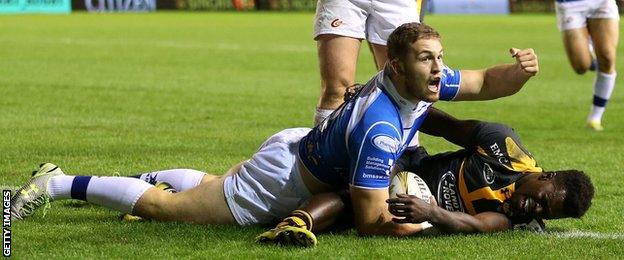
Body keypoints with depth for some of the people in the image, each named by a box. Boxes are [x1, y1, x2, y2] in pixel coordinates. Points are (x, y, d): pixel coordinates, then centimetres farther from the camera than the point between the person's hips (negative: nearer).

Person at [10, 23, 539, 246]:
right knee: (164, 206, 5)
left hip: (295, 147, 8)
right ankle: (58, 185, 15)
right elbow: (371, 220, -37)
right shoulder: (380, 129, -39)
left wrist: (520, 70, -19)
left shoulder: (424, 80, -15)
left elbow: (484, 83, 3)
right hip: (280, 186, -8)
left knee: (205, 183, 34)